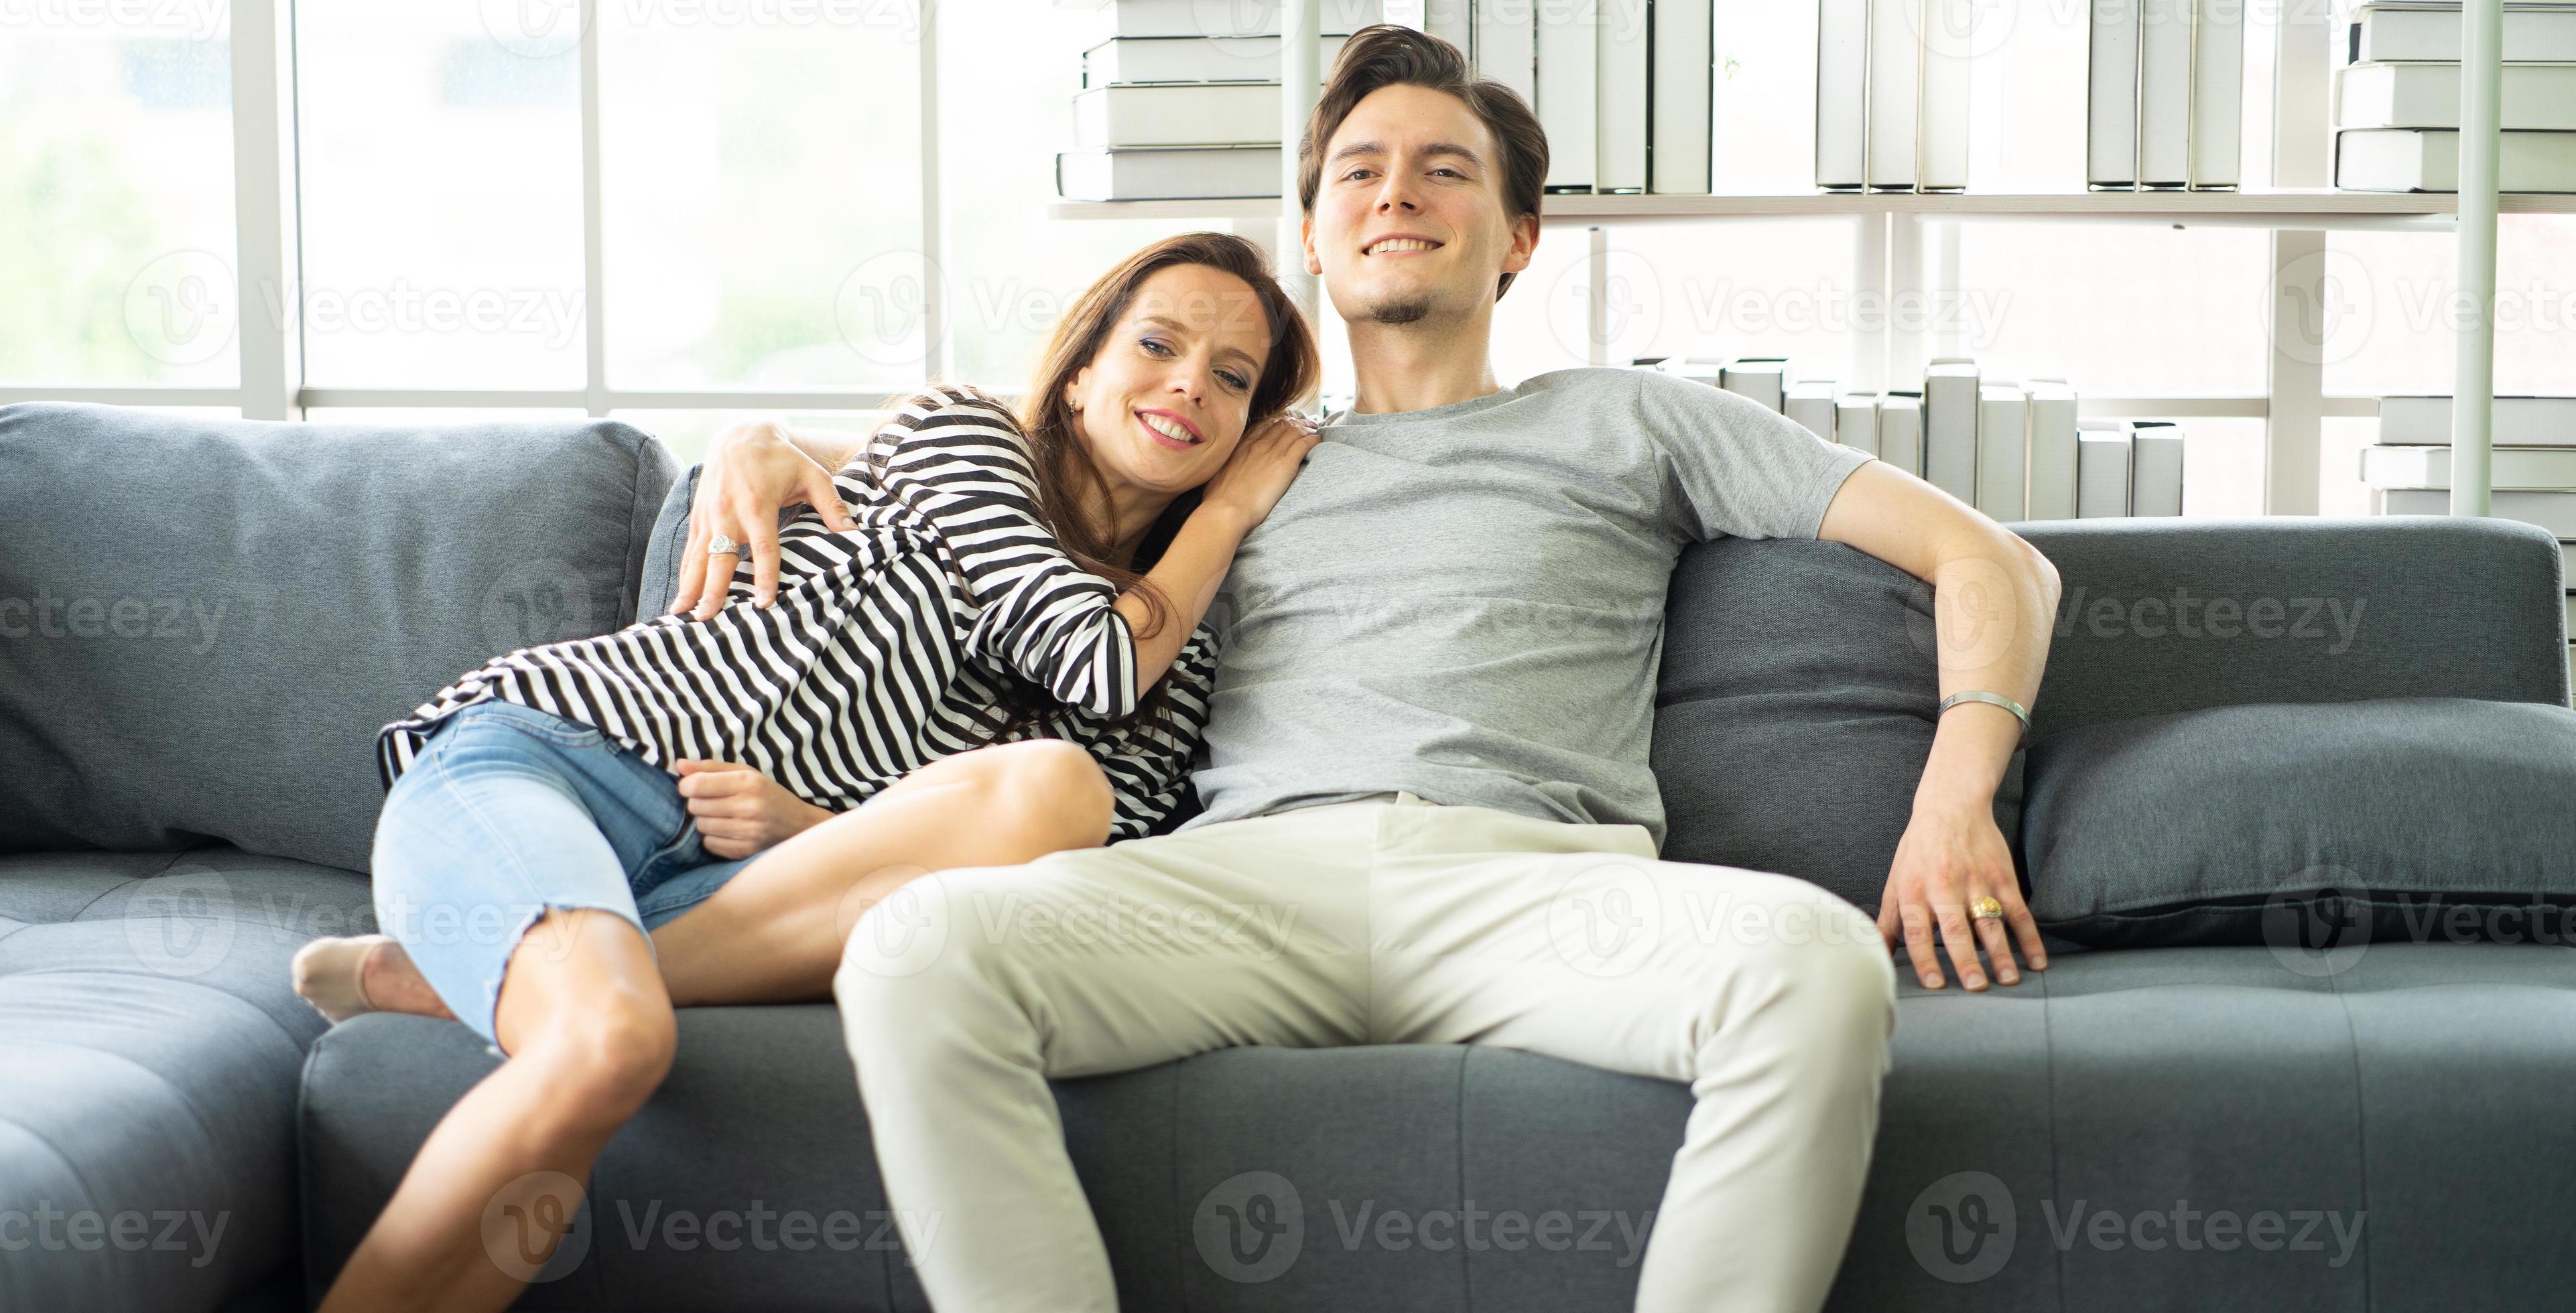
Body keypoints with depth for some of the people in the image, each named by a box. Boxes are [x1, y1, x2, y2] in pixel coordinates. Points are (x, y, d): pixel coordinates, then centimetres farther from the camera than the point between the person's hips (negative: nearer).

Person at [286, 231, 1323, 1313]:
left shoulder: (1182, 656, 18)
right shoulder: (960, 433, 9)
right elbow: (1102, 664, -6)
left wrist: (802, 824, -13)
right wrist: (1229, 509, 9)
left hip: (730, 884, 3)